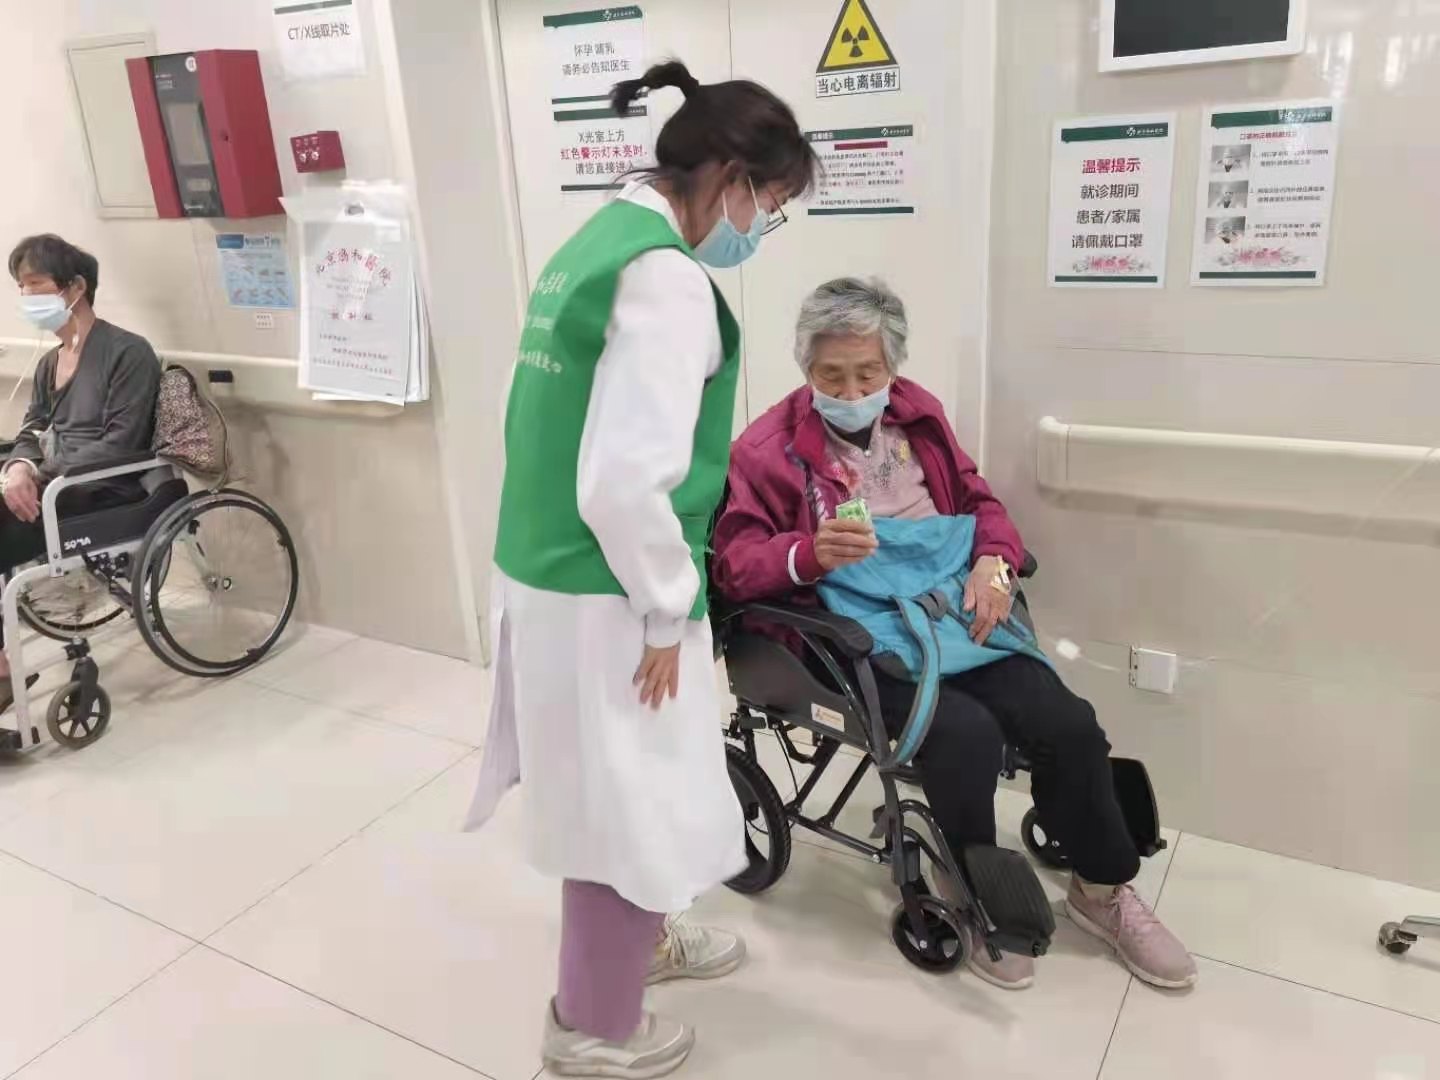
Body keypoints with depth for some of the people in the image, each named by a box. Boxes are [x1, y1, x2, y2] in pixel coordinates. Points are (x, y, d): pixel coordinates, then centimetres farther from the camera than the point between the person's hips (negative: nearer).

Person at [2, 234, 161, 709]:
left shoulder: (127, 352, -6)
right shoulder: (49, 363, 20)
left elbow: (120, 443, -15)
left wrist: (41, 479, -21)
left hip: (105, 494, -7)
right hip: (54, 486, 7)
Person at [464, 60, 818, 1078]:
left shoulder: (595, 242, 9)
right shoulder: (666, 276, -20)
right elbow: (624, 480, -28)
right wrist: (666, 614, -14)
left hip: (553, 574, 9)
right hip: (605, 600, -9)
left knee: (615, 794, 27)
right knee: (631, 806, 11)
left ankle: (639, 939, 51)